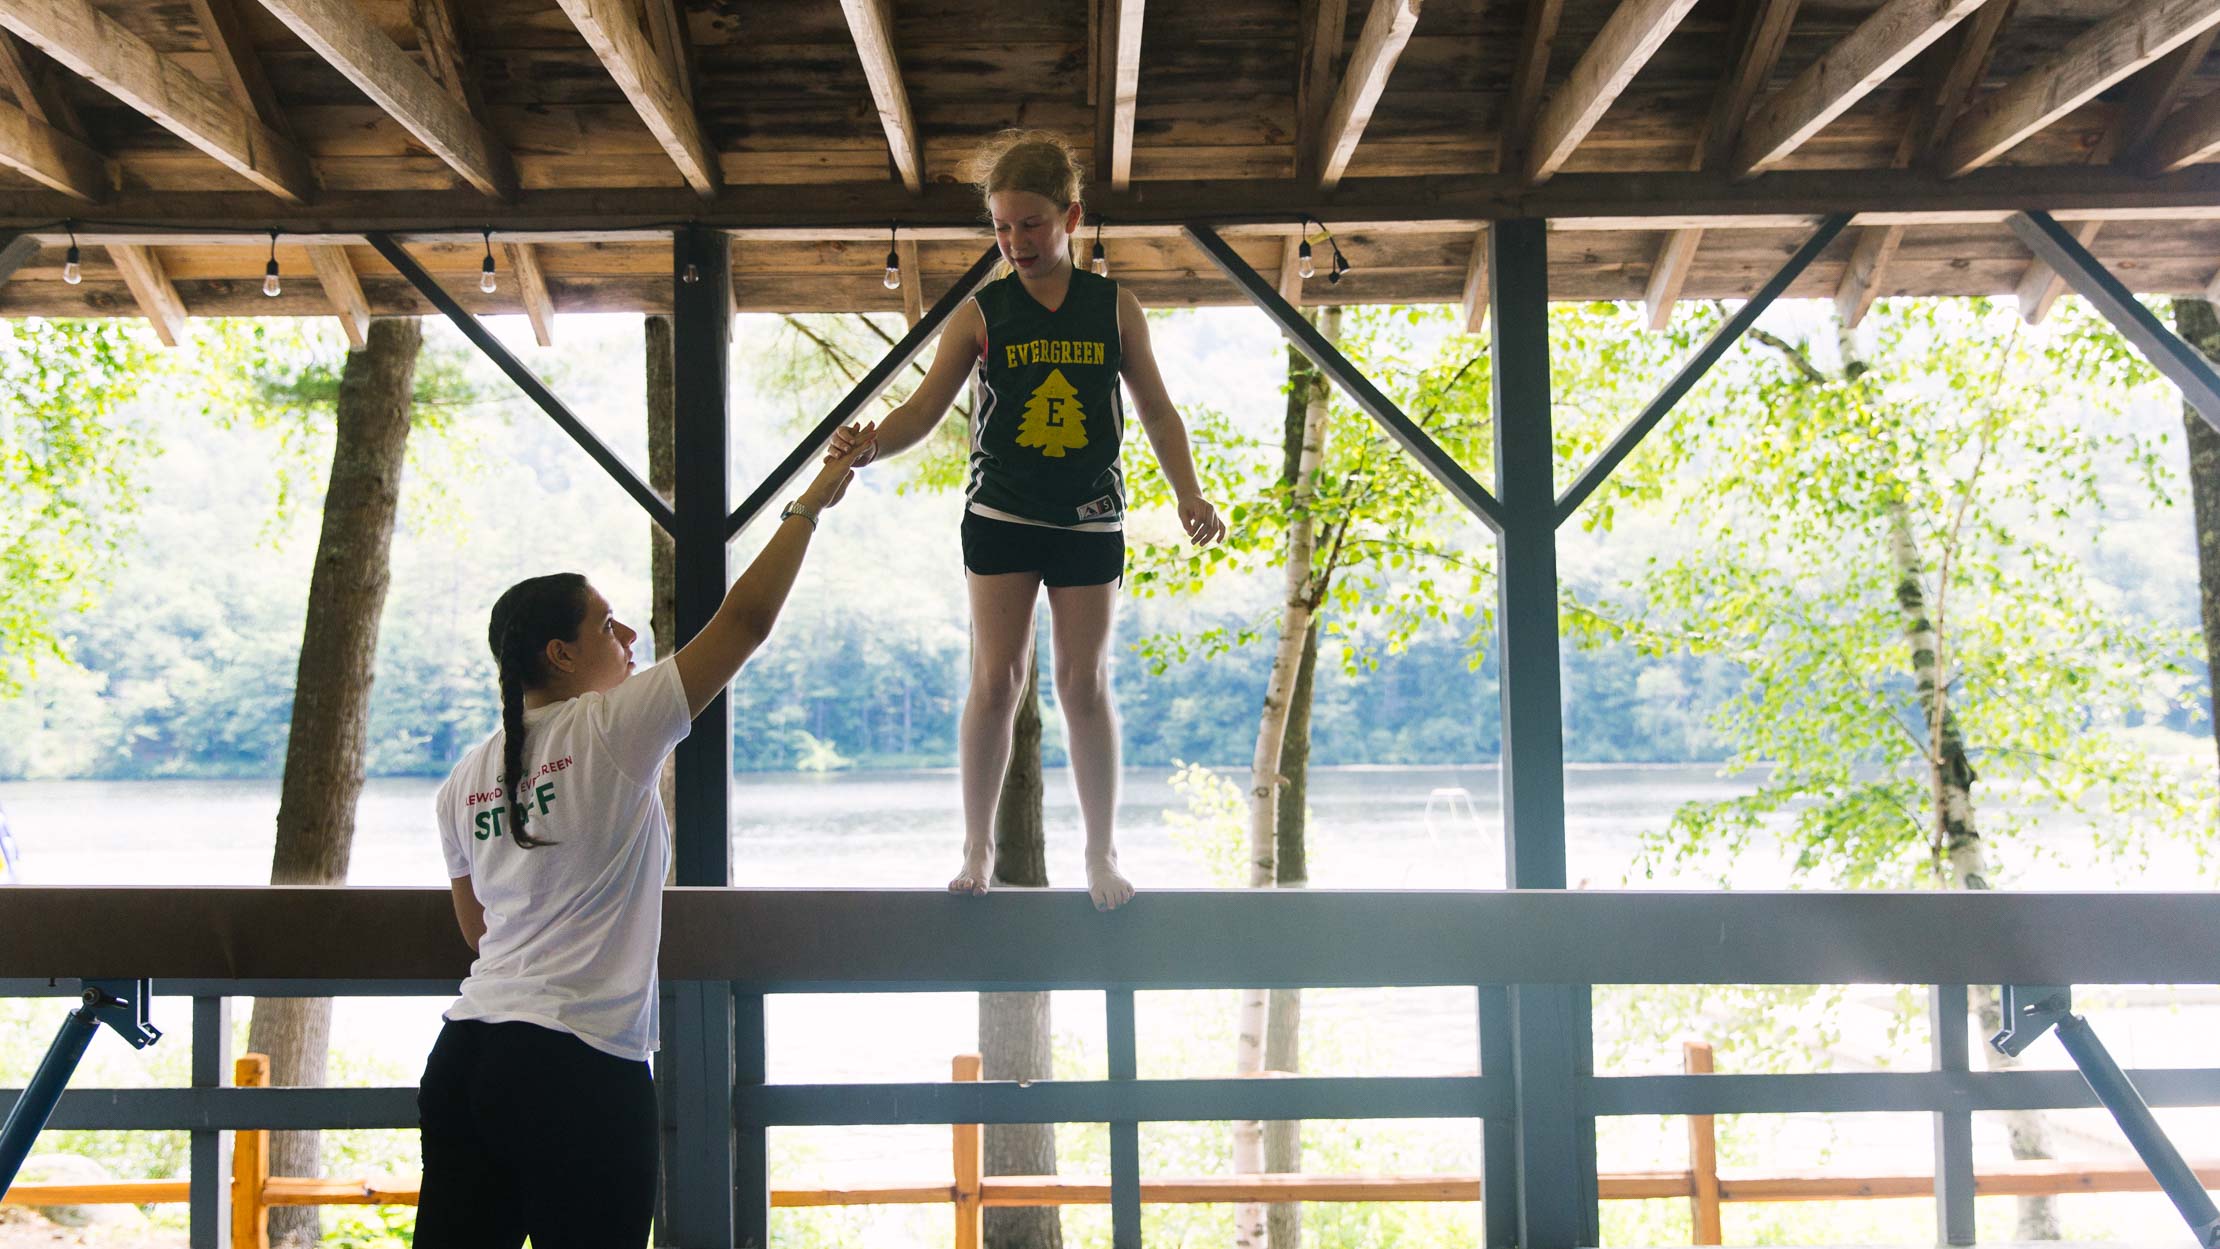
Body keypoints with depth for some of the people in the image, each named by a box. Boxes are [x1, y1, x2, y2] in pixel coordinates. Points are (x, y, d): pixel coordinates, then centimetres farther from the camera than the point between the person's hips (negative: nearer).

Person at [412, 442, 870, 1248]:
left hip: (465, 1058, 7)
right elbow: (746, 621, -5)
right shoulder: (612, 731, -7)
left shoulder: (465, 780, 11)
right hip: (579, 1068, -7)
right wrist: (810, 507, 4)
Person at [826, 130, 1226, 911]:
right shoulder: (981, 314, -1)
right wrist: (868, 447, -25)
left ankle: (1101, 853, 15)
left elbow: (1156, 409, 8)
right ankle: (978, 848, 10)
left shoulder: (1115, 307, 3)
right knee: (996, 678, -3)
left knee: (1084, 683, 4)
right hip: (1001, 515, 0)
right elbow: (923, 410, -5)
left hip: (1090, 520, 1)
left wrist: (1188, 494, -4)